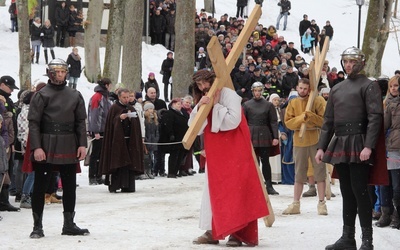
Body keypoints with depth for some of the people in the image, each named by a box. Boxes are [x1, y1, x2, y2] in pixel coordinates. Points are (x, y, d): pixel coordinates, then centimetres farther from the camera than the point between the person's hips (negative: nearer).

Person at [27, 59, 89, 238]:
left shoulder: (75, 96, 9)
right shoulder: (42, 95, -3)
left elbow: (80, 122, 10)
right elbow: (33, 122, -8)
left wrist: (82, 144, 0)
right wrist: (36, 147, -17)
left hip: (69, 148, 4)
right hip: (45, 148, -4)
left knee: (70, 186, 10)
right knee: (40, 186, 0)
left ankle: (69, 224, 20)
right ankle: (37, 226, 8)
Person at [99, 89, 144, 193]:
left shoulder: (131, 109, 15)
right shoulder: (114, 108, 2)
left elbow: (137, 125, 12)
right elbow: (110, 123, -7)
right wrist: (119, 118, -21)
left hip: (130, 140, 4)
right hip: (117, 140, -4)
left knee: (129, 163, 0)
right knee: (117, 162, -8)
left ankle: (127, 186, 2)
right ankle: (113, 185, -6)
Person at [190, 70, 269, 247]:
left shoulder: (228, 94, -9)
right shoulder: (202, 101, 13)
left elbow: (233, 120, -21)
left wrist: (216, 105, -14)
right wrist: (199, 107, -12)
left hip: (233, 151, -7)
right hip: (215, 153, 7)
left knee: (234, 188, -10)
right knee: (214, 190, 7)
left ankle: (237, 232, -11)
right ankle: (213, 231, 10)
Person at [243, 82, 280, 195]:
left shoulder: (268, 105, 5)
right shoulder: (247, 105, 5)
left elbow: (273, 122, 3)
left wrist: (275, 137, -5)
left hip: (264, 136, 0)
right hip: (251, 136, 0)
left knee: (265, 161, 1)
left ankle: (269, 186, 5)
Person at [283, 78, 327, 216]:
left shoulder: (318, 101, -2)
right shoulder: (293, 103, 8)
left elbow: (324, 120, -9)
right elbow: (288, 122, -1)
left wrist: (310, 116, -22)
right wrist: (301, 118, -17)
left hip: (316, 140, -3)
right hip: (299, 141, 3)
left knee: (320, 171, 0)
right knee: (299, 173, 8)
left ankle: (321, 203, 5)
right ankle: (295, 204, 13)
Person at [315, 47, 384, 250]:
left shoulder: (369, 86, -1)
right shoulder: (336, 89, 18)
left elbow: (375, 117, -11)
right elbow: (328, 120, 19)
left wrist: (368, 146, -21)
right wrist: (321, 147, 11)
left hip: (358, 145, -6)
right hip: (339, 146, 6)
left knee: (359, 191, -9)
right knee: (347, 193, 10)